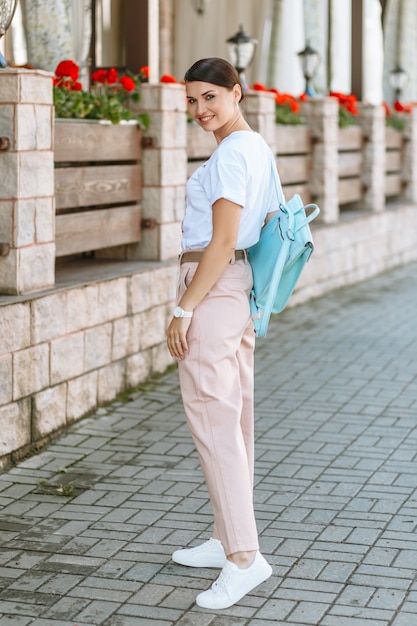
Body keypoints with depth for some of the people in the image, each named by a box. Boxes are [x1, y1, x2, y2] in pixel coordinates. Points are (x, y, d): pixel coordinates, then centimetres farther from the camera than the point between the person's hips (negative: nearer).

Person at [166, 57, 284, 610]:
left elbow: (222, 241, -21)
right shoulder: (260, 149, 14)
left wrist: (184, 309, -18)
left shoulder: (229, 155, -16)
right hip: (242, 288, 10)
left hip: (213, 289, -10)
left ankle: (244, 557, -9)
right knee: (234, 416, 14)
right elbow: (271, 228, 20)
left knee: (212, 420, -9)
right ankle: (228, 539, 23)